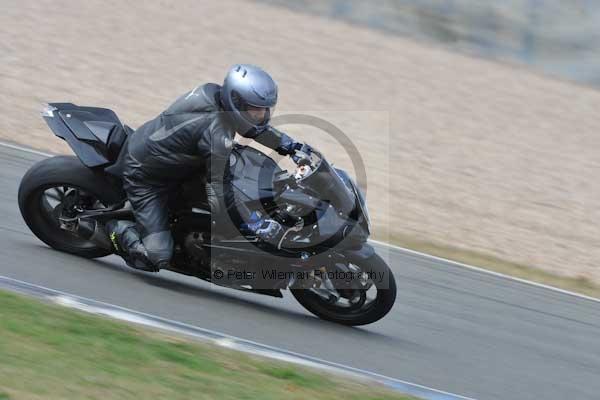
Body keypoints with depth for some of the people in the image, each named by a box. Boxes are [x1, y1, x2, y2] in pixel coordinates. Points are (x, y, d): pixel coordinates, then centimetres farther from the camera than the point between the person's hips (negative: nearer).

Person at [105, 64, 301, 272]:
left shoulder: (212, 92, -11)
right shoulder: (217, 135, -35)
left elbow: (252, 126, 10)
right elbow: (219, 192, -31)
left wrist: (287, 144, 8)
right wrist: (251, 224, -28)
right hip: (145, 177, -9)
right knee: (156, 258, -13)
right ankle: (117, 228, 12)